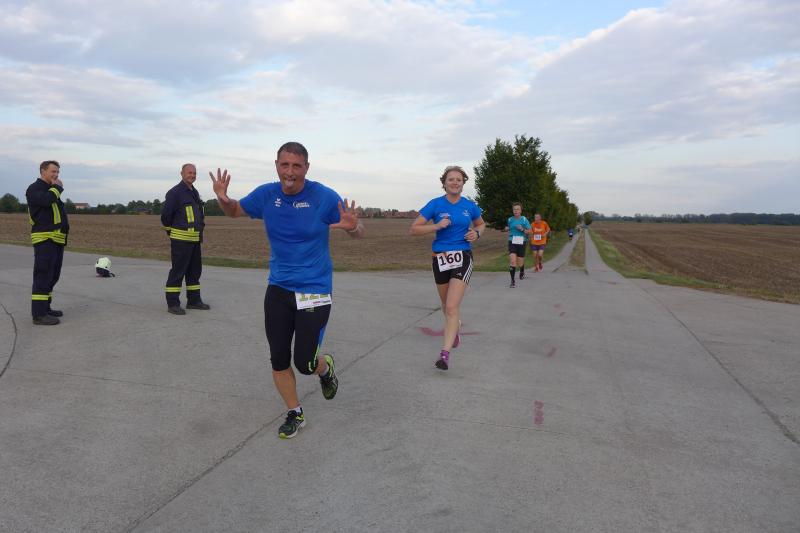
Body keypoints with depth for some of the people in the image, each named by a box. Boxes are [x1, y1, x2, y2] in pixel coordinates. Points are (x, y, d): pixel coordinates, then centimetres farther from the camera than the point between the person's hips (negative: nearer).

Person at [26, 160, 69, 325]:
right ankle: (39, 314, -12)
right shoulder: (35, 188, -3)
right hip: (44, 239, -9)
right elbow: (46, 200, -25)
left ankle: (45, 308, 22)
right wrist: (57, 187, -9)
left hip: (57, 240, 9)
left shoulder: (52, 191, 23)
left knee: (52, 276, 13)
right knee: (43, 275, -12)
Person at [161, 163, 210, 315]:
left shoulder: (195, 193, 15)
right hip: (181, 239, -8)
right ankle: (172, 303, 0)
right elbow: (165, 214, -12)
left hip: (195, 239, 8)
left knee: (195, 270, 13)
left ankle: (194, 300, 22)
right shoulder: (175, 192, -11)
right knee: (178, 271, -5)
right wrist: (171, 230, -2)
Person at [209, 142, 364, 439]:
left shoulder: (324, 197, -13)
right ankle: (295, 414, 28)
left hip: (315, 292, -4)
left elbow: (358, 234, -6)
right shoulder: (266, 194, -3)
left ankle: (326, 368, 33)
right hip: (278, 289, 4)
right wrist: (223, 199, -9)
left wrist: (352, 227, -31)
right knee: (278, 360, 5)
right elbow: (234, 211, 15)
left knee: (304, 364, -4)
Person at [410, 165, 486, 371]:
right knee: (446, 305, 18)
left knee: (452, 307, -15)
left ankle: (445, 353, -15)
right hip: (440, 259, 1)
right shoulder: (435, 204, -4)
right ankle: (455, 328, 49)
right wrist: (437, 226, -19)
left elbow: (481, 224, 21)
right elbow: (414, 229, -6)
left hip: (462, 258, -1)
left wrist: (476, 233, -2)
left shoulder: (470, 206, 1)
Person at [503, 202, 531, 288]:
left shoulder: (524, 220, -2)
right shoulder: (510, 219, 4)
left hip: (521, 243, 0)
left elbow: (529, 231, 1)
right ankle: (513, 281, -12)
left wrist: (522, 230, -17)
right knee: (512, 261, -16)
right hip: (512, 242, 1)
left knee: (520, 263, 9)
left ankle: (522, 272, 46)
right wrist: (506, 229, -1)